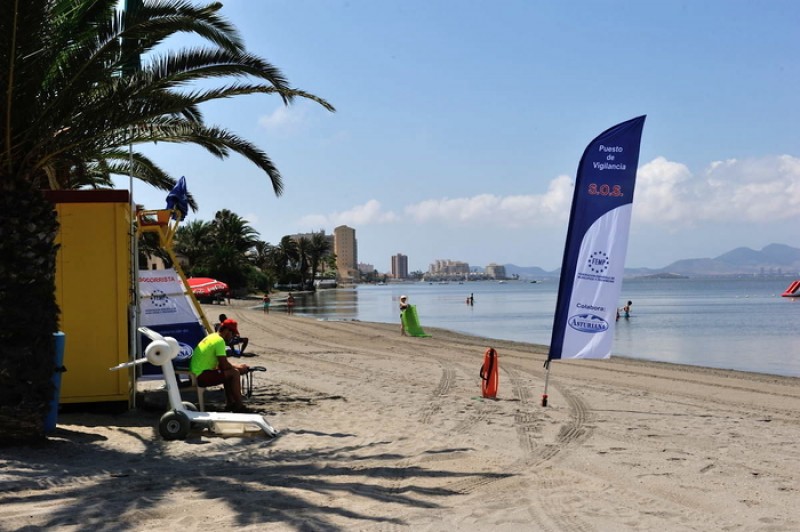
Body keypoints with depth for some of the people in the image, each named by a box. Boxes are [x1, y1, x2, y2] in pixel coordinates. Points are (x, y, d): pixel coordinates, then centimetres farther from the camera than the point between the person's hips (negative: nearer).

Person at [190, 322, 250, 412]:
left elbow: (223, 361, 25)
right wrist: (238, 368, 0)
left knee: (229, 372, 21)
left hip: (195, 373, 11)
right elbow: (224, 365, -17)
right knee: (235, 373, -13)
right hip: (201, 376, -11)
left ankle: (230, 404, 20)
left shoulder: (212, 337, 17)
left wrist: (237, 366, 11)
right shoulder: (219, 340, -14)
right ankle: (239, 406, -7)